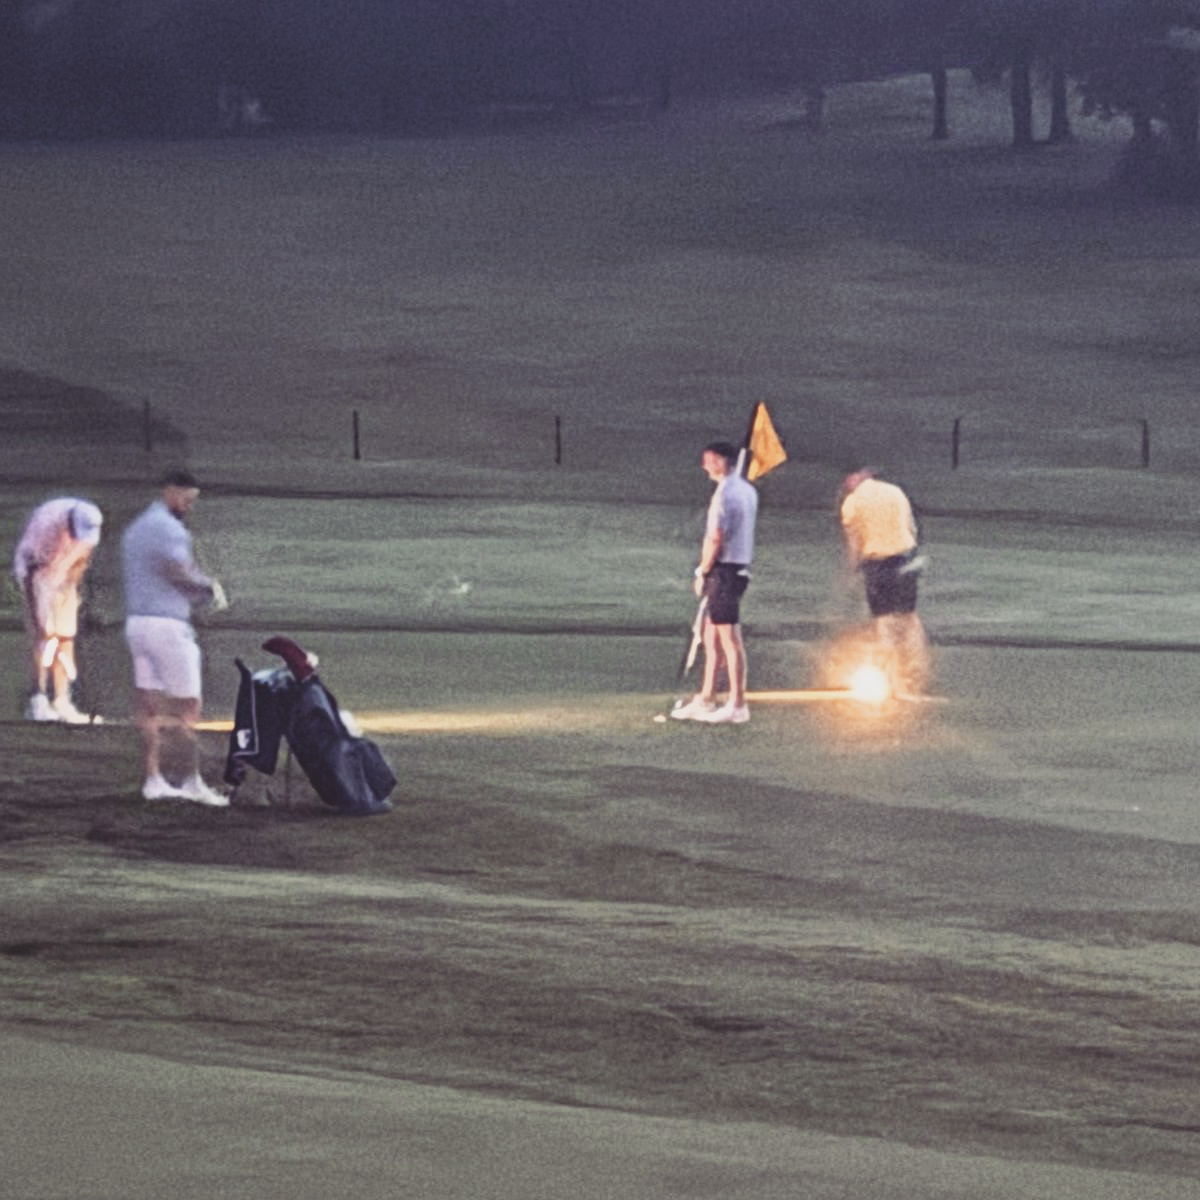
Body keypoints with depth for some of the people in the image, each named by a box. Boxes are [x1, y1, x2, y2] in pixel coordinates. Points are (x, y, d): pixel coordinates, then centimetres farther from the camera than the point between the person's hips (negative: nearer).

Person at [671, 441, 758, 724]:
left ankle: (737, 706, -4)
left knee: (729, 639, -6)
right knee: (711, 637, 15)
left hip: (723, 570, -10)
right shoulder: (747, 491, 14)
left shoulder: (724, 493, -15)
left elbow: (715, 537, -20)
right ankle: (705, 701, 19)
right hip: (741, 566, 10)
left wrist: (703, 572, -9)